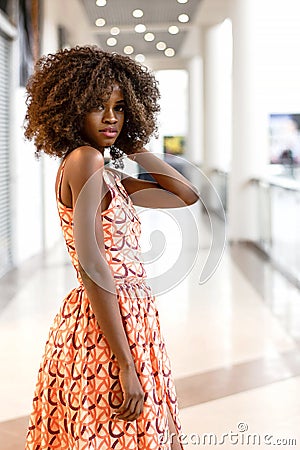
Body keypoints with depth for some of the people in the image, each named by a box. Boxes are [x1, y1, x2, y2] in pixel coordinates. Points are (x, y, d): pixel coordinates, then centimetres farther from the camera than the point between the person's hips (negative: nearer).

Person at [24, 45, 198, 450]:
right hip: (107, 330, -10)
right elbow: (91, 265, -21)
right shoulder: (84, 160, -14)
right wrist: (126, 366, -22)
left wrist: (130, 147, 14)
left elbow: (187, 196, 19)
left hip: (130, 320, 10)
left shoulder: (108, 174, 13)